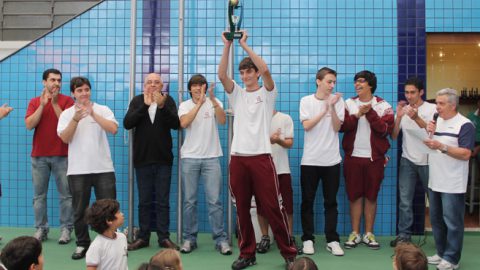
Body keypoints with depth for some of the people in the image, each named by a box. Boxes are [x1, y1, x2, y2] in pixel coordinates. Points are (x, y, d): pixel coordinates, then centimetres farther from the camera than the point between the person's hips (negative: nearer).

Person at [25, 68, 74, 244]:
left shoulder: (67, 100, 3)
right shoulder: (35, 102, 10)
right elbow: (29, 125, -3)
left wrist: (55, 103, -13)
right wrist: (42, 105, -10)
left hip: (62, 155, -2)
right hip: (39, 156, 2)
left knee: (65, 195, -2)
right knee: (39, 195, 4)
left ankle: (66, 229, 4)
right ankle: (41, 229, 12)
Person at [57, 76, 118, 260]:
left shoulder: (103, 110, 2)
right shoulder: (67, 114, 5)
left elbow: (113, 129, -13)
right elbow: (64, 138, -7)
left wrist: (93, 114, -19)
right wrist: (75, 119, -21)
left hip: (103, 168, -1)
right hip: (77, 170, 1)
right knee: (80, 210, 9)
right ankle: (82, 244, 21)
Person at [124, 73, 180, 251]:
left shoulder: (168, 101, 0)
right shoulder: (137, 101, 2)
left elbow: (176, 124, -14)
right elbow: (127, 123, -12)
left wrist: (162, 106, -28)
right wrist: (145, 105, -21)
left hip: (163, 159, -1)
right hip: (142, 159, 1)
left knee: (163, 201, 4)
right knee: (144, 201, 8)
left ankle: (164, 237, 11)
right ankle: (143, 237, 16)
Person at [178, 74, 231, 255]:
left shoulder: (214, 103, 4)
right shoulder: (185, 105, 5)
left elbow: (222, 121, -14)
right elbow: (183, 123, -15)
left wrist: (212, 99, -27)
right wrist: (199, 103, -22)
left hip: (211, 158, -1)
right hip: (190, 158, 1)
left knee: (214, 200, -2)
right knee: (189, 200, 5)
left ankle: (220, 239, 3)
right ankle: (189, 238, 14)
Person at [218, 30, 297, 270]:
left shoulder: (267, 93, 4)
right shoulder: (236, 94, 13)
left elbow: (265, 70, -14)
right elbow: (221, 75, -3)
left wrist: (244, 45, -13)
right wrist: (227, 46, -9)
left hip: (261, 157, -4)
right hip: (238, 158, 4)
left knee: (272, 207, -2)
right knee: (242, 208, 8)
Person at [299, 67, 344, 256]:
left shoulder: (337, 100, 3)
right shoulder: (306, 101, 1)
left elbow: (336, 127, -5)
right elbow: (306, 126, -10)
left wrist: (332, 107, -16)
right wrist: (325, 109, -14)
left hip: (331, 160, 1)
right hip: (310, 159, 0)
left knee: (331, 202, 6)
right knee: (307, 201, 5)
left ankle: (332, 240, 14)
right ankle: (308, 239, 15)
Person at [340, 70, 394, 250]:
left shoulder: (383, 105, 0)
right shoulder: (349, 104, 5)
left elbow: (386, 130, -12)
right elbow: (341, 126, -6)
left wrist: (370, 113, -18)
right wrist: (357, 115, -17)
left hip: (374, 158, -1)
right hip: (353, 156, 1)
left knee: (371, 196, 6)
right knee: (354, 196, 5)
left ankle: (369, 234, 17)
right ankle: (355, 234, 14)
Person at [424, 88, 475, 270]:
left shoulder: (465, 125, -11)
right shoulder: (436, 121, 12)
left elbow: (465, 154, -18)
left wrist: (441, 147, -26)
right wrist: (430, 133, -2)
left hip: (453, 185, -8)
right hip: (434, 182, 8)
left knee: (452, 222, 0)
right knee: (436, 220, 15)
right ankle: (441, 253, 26)